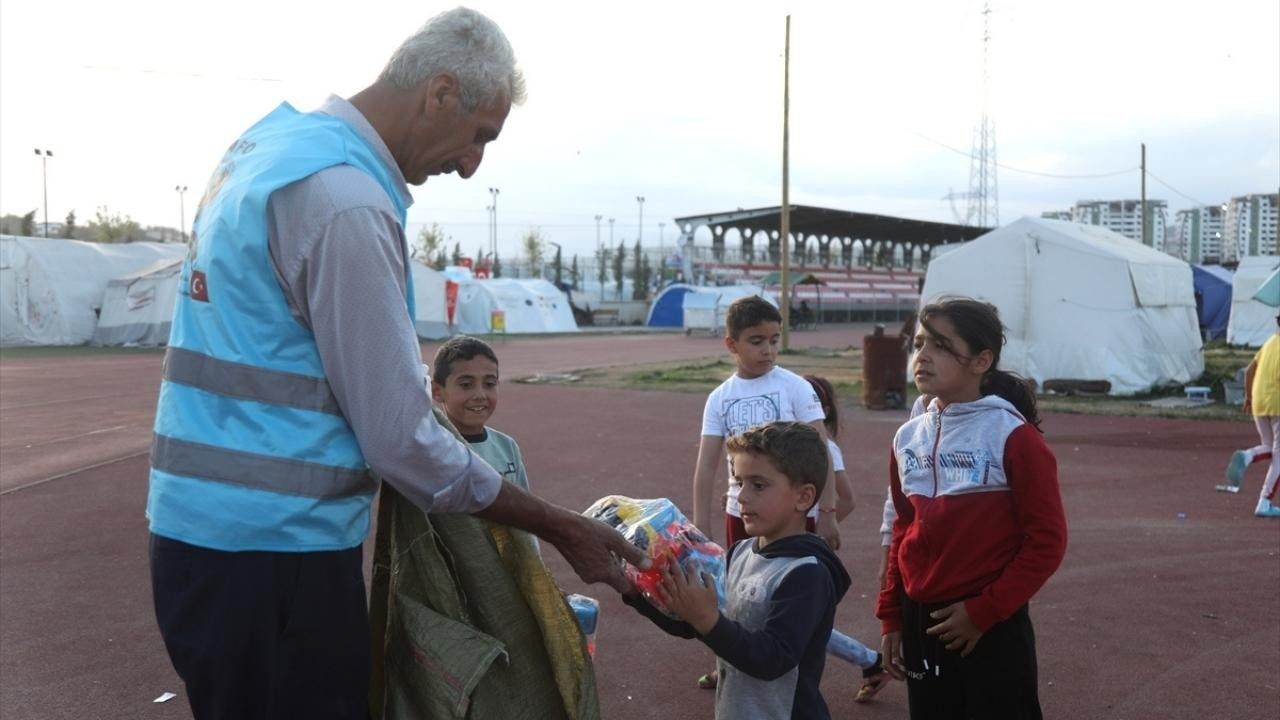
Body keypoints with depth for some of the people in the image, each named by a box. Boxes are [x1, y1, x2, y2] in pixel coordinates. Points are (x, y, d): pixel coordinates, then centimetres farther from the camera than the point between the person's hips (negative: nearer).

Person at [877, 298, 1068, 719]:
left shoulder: (1013, 435, -13)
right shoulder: (908, 438, 4)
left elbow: (1047, 539, -12)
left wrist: (984, 611, -14)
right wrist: (891, 617, 11)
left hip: (991, 628, -5)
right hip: (921, 622, 6)